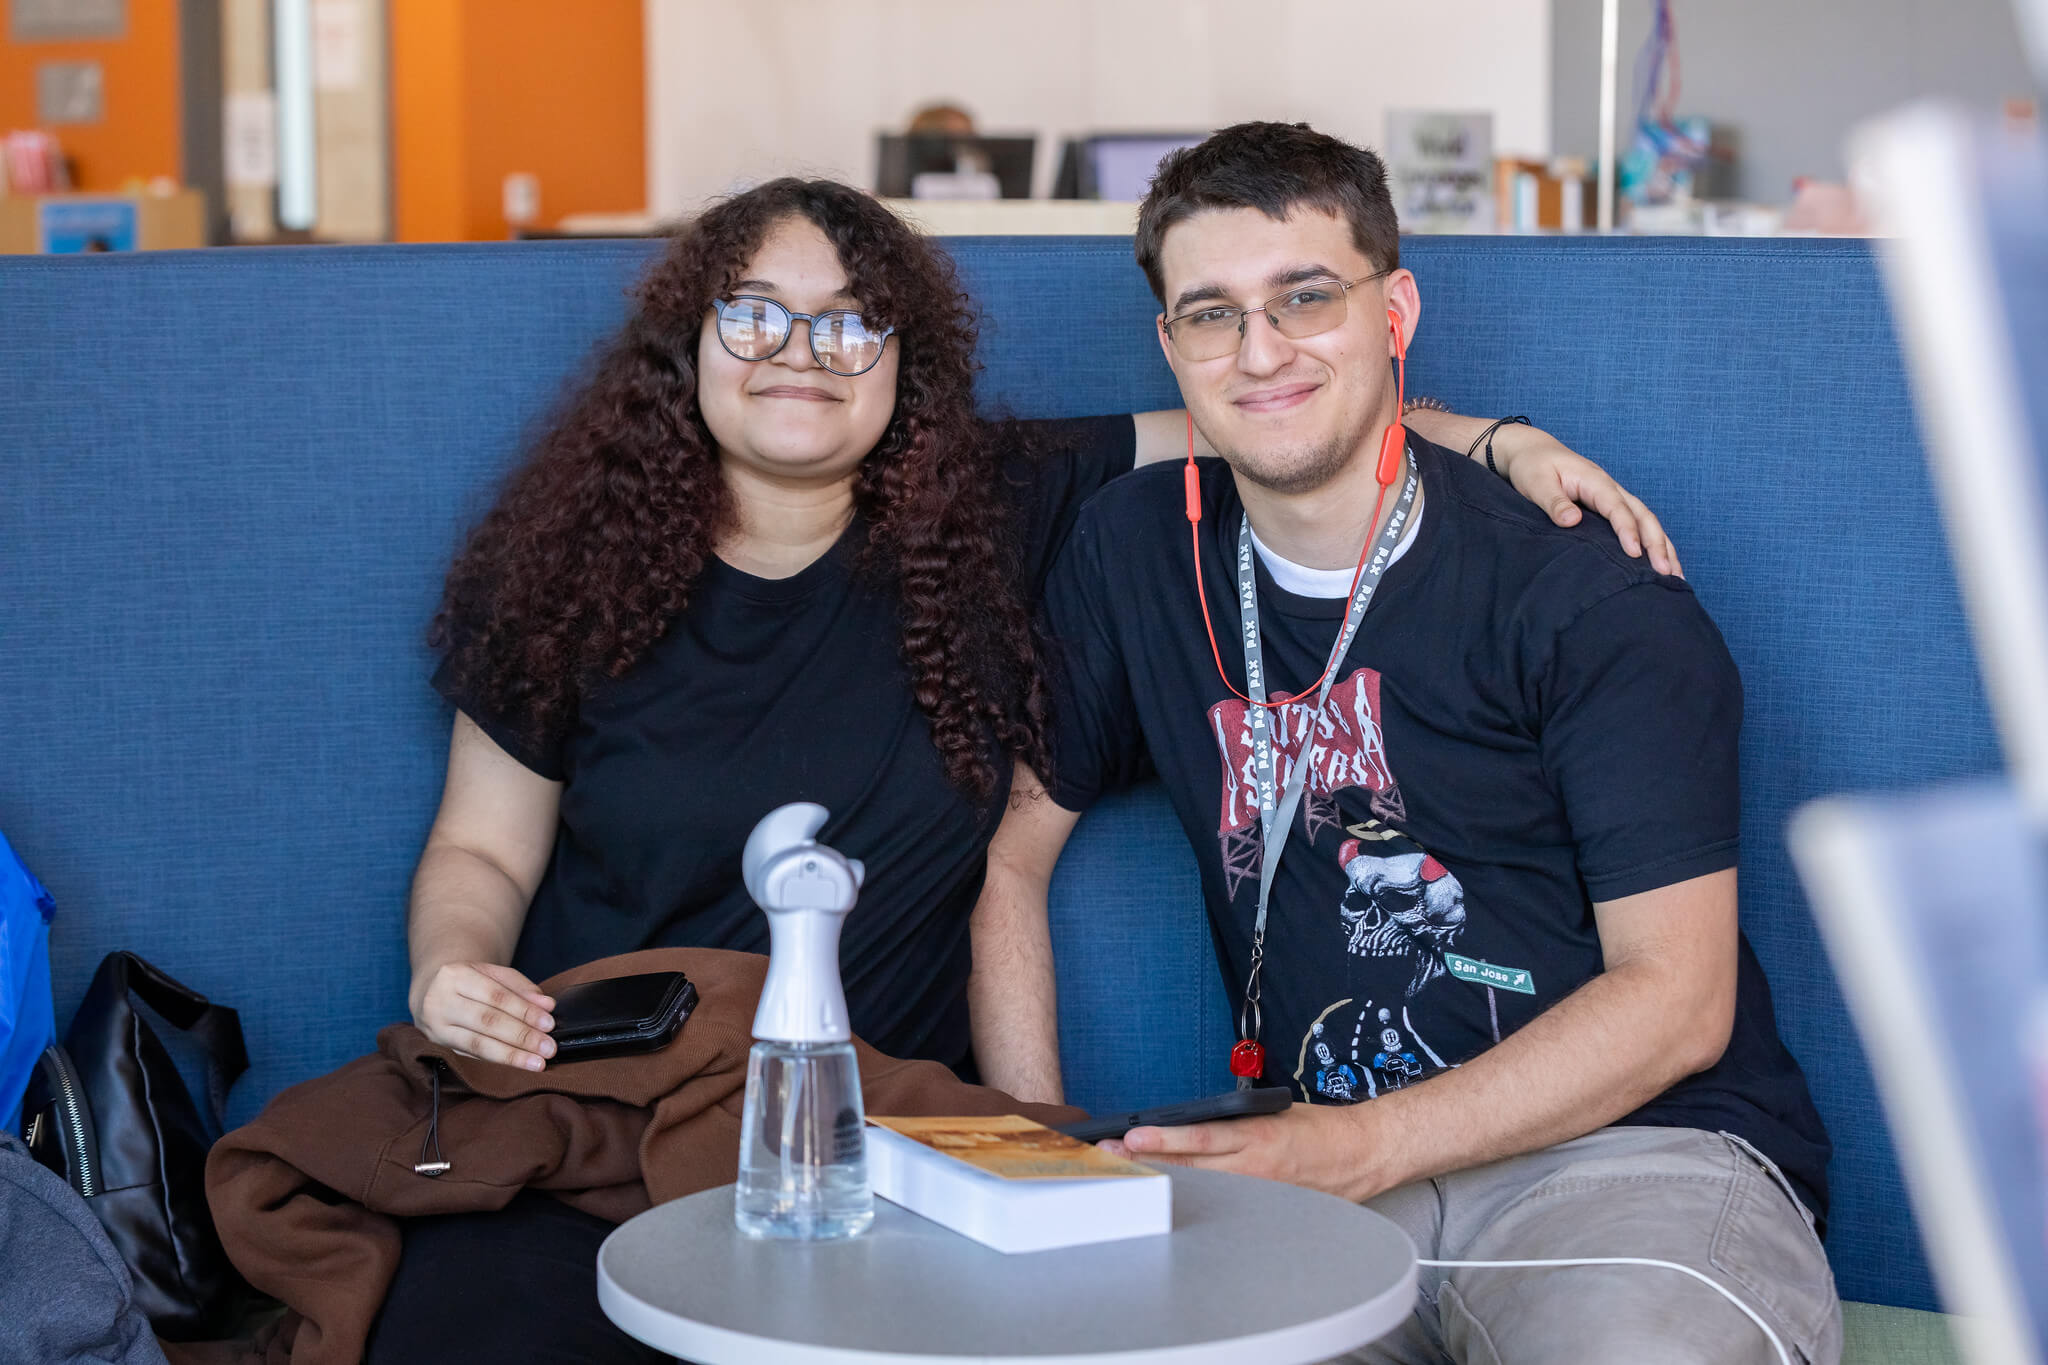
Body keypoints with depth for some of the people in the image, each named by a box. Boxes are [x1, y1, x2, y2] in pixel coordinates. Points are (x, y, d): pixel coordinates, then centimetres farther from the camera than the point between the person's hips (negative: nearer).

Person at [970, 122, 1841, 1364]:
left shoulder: (1589, 595, -7)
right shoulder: (1136, 554, 9)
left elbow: (1677, 997, -10)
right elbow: (1011, 848, 15)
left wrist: (1350, 1150, -20)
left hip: (1632, 1148, -3)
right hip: (1311, 1158, 4)